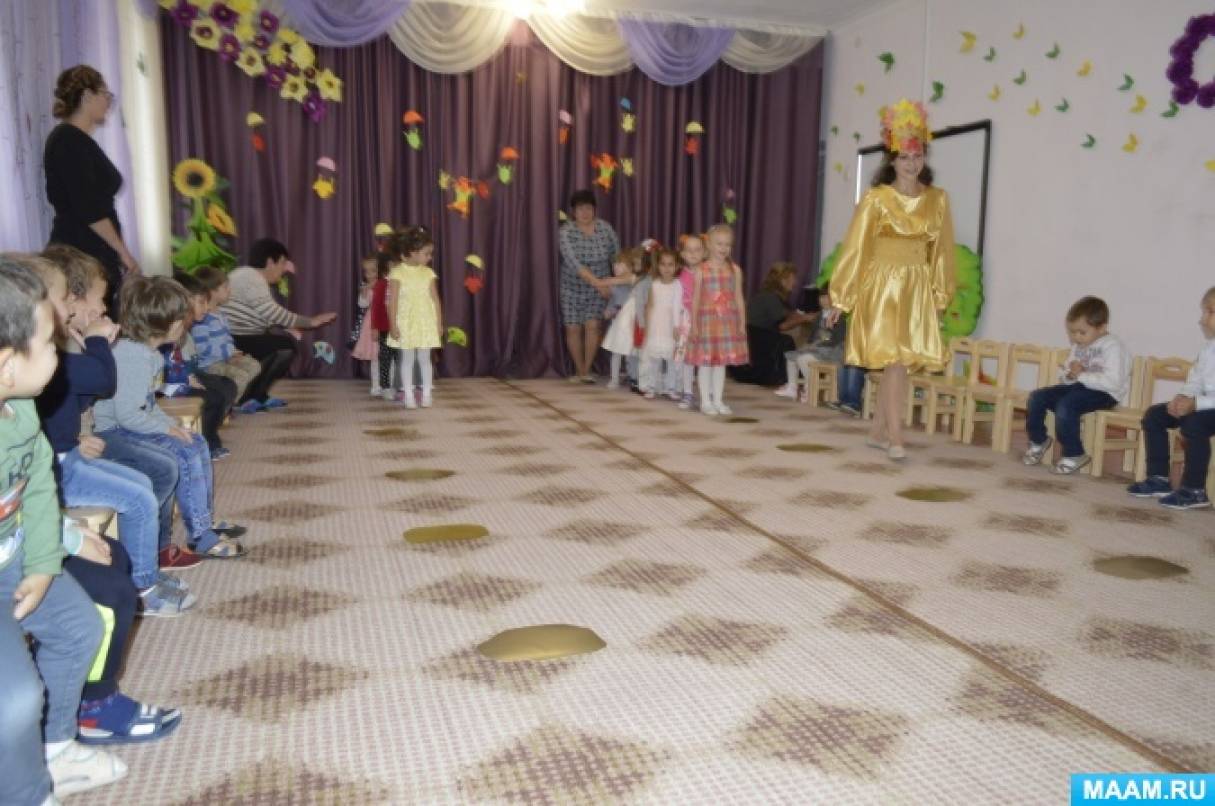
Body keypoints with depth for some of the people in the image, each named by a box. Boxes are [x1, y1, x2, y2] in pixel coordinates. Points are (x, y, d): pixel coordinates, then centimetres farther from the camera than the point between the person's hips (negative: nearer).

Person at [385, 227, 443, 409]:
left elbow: (435, 299, 6)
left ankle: (427, 394, 13)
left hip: (426, 323, 2)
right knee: (407, 359, 4)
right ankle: (409, 395, 11)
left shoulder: (428, 273, 3)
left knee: (424, 359, 6)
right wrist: (393, 325, -10)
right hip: (406, 323, -2)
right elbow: (392, 300, -7)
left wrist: (439, 323, 3)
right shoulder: (397, 272, -7)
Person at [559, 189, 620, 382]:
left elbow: (617, 255, 1)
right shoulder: (566, 231, -15)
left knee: (593, 325, -12)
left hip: (599, 289, 1)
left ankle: (586, 370, 0)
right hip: (573, 288, -1)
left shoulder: (605, 227, -7)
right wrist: (597, 282, -31)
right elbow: (573, 263, -25)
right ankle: (579, 370, 18)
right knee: (573, 329, 0)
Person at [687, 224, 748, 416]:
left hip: (728, 322, 2)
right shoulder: (702, 270, -3)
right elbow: (695, 299, -2)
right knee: (705, 362, 3)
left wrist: (742, 323, 3)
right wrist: (694, 325, -5)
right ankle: (706, 401, 13)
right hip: (707, 321, -2)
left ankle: (718, 400, 18)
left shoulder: (735, 270, 4)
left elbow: (739, 299, 6)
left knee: (721, 362, 9)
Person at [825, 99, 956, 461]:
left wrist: (941, 294, 14)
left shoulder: (937, 199, 7)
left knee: (899, 362, 7)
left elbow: (941, 250, 13)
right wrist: (840, 297, -6)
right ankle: (895, 438, -6)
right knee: (895, 360, -10)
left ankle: (878, 431, 19)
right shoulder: (876, 199, -6)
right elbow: (855, 247, -6)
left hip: (918, 289, 4)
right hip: (883, 286, -4)